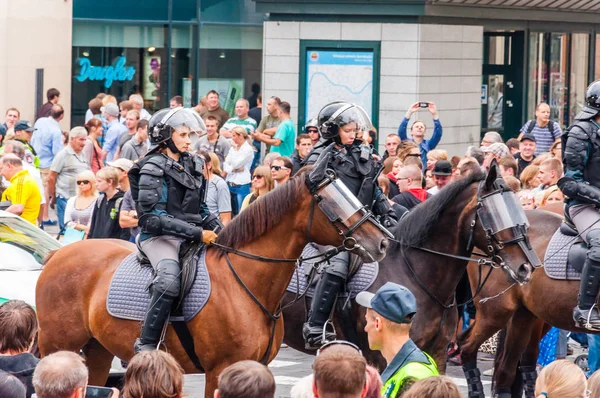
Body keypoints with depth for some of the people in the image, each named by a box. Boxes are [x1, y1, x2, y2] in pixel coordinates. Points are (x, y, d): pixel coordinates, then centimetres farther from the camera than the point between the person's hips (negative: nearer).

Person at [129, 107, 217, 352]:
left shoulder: (193, 164, 15)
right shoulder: (153, 170, -7)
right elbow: (153, 218, -16)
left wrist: (215, 228, 4)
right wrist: (197, 233, -20)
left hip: (190, 237, 8)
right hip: (159, 238, -8)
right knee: (169, 279, -34)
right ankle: (146, 345, -31)